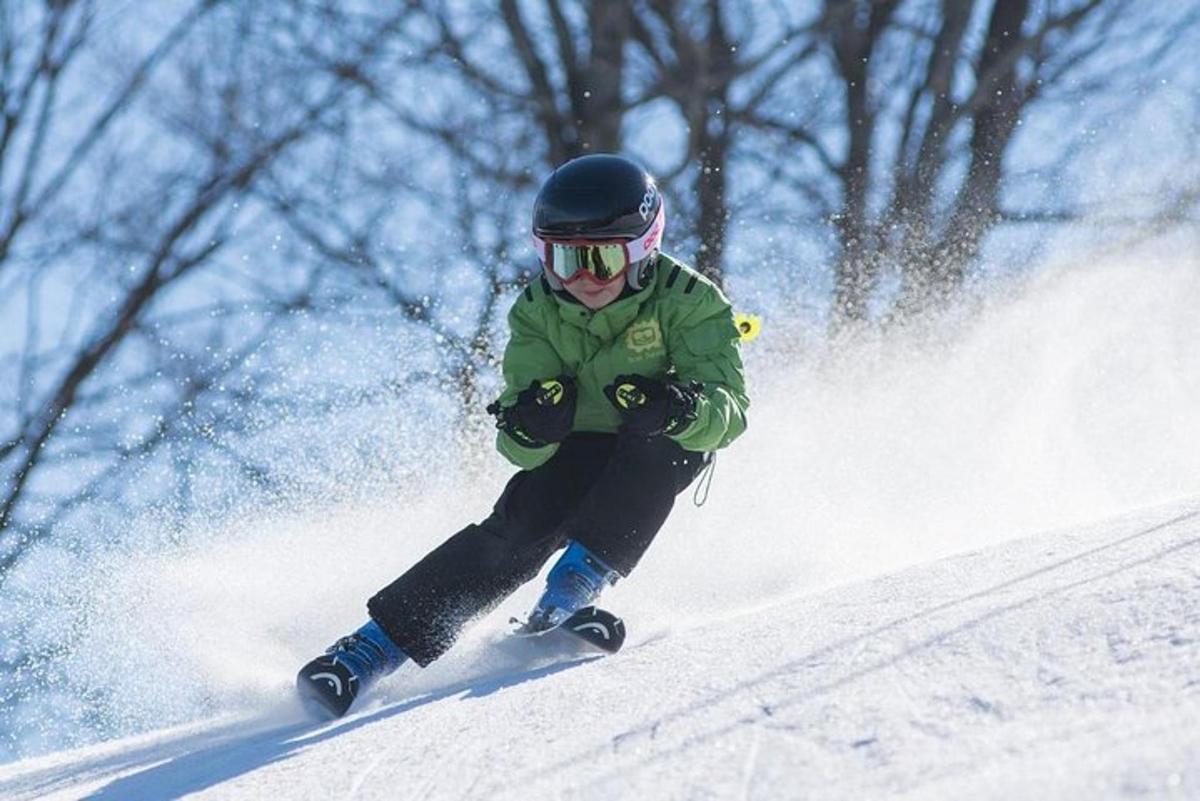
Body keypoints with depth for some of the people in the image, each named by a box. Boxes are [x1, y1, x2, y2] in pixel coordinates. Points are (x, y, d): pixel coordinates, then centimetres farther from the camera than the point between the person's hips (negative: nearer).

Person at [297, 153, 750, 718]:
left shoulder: (686, 301, -21)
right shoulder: (537, 313, -13)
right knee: (520, 527, -25)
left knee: (657, 442, -34)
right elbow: (523, 451, -17)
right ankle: (376, 645, -27)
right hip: (575, 452, 1)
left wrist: (678, 408, -52)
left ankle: (578, 581, -33)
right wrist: (528, 427, -42)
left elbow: (728, 409, -29)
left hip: (663, 455, -1)